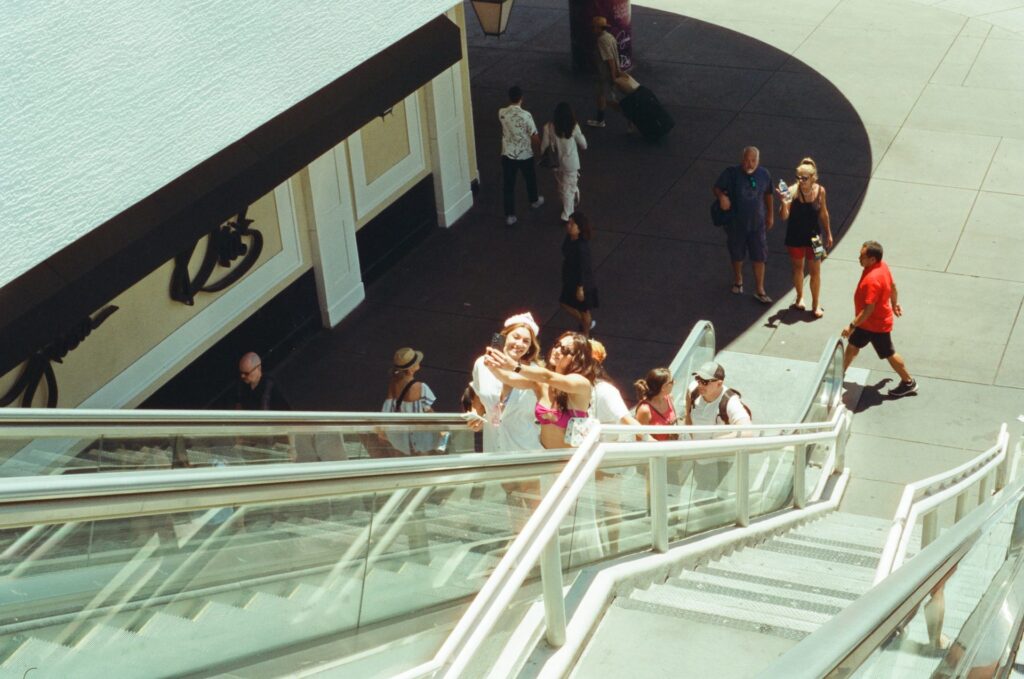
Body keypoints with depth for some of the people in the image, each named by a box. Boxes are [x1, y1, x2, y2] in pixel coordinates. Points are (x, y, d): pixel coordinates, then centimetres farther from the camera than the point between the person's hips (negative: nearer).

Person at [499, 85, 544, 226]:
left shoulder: (502, 113, -11)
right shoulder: (526, 115, -22)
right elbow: (535, 138, -15)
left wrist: (512, 105, 7)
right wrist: (533, 147, 4)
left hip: (507, 155, 2)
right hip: (525, 155, -2)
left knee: (508, 185, 10)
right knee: (530, 178, 26)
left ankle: (510, 215, 10)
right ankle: (534, 200, 51)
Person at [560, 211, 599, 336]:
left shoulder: (582, 247, -34)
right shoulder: (569, 238, -9)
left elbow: (583, 268, -26)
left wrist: (580, 288, -18)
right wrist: (565, 278, 18)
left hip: (582, 282, -9)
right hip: (570, 279, 9)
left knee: (583, 310, 15)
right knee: (565, 303, 25)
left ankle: (585, 335, 41)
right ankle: (586, 324, 48)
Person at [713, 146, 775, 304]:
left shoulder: (764, 174, -8)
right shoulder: (731, 173, -17)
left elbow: (768, 195, 7)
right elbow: (717, 188, -8)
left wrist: (770, 215, 12)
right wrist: (722, 196, -30)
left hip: (757, 223, 1)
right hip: (736, 222, -1)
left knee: (759, 257, 5)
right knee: (737, 255, 18)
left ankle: (760, 291, 19)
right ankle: (738, 280, 45)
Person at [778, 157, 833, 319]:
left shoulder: (820, 190, -11)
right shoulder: (793, 191, -19)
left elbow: (823, 213, 4)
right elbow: (784, 216, -21)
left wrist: (828, 234, 11)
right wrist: (784, 203, -40)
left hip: (813, 235, 1)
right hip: (795, 236, -1)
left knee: (815, 270, 5)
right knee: (797, 267, 18)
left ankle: (816, 303, 21)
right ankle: (800, 298, 39)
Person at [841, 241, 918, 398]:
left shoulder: (872, 280, -37)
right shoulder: (882, 266, -8)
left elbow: (868, 309, -33)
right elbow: (892, 286, 9)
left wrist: (852, 326, -26)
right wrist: (895, 304, 25)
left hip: (877, 325, -9)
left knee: (889, 354, 10)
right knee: (852, 346, 20)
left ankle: (908, 383, 27)